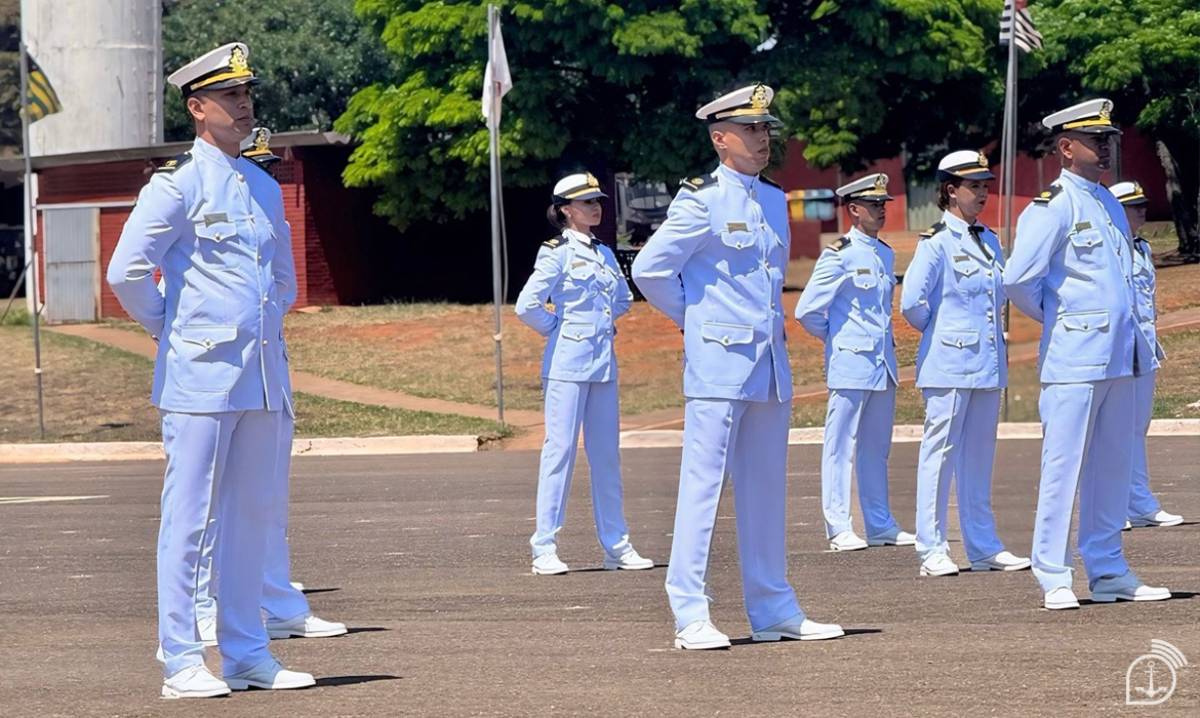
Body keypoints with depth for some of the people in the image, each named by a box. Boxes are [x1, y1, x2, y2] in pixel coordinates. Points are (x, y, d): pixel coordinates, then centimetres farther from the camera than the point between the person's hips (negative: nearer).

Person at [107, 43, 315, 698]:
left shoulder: (264, 188, 15)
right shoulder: (178, 184, -6)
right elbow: (127, 272, -11)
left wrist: (266, 325, 15)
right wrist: (171, 332, -2)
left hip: (264, 376, 7)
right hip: (201, 377, -7)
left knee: (250, 517, 9)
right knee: (189, 519, -4)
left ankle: (247, 655, 14)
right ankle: (181, 663, -3)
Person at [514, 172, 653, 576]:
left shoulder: (604, 253, 14)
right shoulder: (557, 253, -7)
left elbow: (623, 298, 29)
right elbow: (527, 306, -14)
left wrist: (601, 323, 14)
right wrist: (559, 329, -3)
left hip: (603, 361, 7)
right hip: (567, 364, -7)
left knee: (607, 453, 8)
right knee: (560, 449, -6)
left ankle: (616, 546, 12)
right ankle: (545, 550, -4)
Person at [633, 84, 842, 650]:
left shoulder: (774, 200, 14)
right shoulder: (701, 201, -8)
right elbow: (649, 269, -9)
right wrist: (695, 321, 0)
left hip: (771, 364, 7)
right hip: (718, 366, -7)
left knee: (766, 489, 11)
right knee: (703, 484, -7)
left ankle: (773, 611, 16)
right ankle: (691, 618, -6)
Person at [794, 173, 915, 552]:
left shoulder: (886, 254, 13)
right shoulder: (839, 255, -9)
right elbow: (807, 310, -9)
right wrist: (839, 340, 3)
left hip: (883, 363, 7)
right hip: (851, 365, -7)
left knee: (877, 448, 12)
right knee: (841, 446, -3)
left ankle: (880, 525, 17)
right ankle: (839, 528, -1)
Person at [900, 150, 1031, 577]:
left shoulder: (988, 241, 13)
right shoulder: (937, 242, -8)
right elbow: (912, 302, -13)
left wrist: (993, 340, 14)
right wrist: (939, 331, 0)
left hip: (988, 363, 7)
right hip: (949, 365, -7)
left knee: (979, 456, 10)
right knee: (940, 453, -3)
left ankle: (983, 548, 14)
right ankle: (932, 551, 0)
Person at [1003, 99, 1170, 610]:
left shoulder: (1109, 204, 16)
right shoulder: (1052, 206, -9)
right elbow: (1018, 280, -14)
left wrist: (1137, 340, 18)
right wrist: (1056, 318, 1)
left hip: (1120, 357, 8)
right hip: (1074, 358, -8)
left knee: (1113, 466, 10)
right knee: (1063, 466, -4)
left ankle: (1108, 573, 15)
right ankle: (1054, 580, 0)